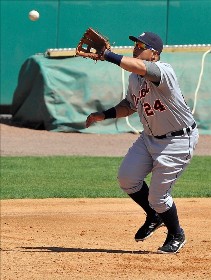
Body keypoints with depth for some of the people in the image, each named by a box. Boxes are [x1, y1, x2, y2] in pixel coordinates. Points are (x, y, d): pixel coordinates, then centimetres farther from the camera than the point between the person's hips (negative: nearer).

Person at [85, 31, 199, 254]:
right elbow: (130, 105, 19)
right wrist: (104, 115, 6)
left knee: (158, 195, -7)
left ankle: (176, 236, 21)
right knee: (127, 177, -4)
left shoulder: (163, 71, -25)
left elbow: (140, 67, -47)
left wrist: (106, 55, -49)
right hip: (150, 136, 8)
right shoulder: (134, 77, 3)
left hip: (178, 141, -8)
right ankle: (154, 216, 22)